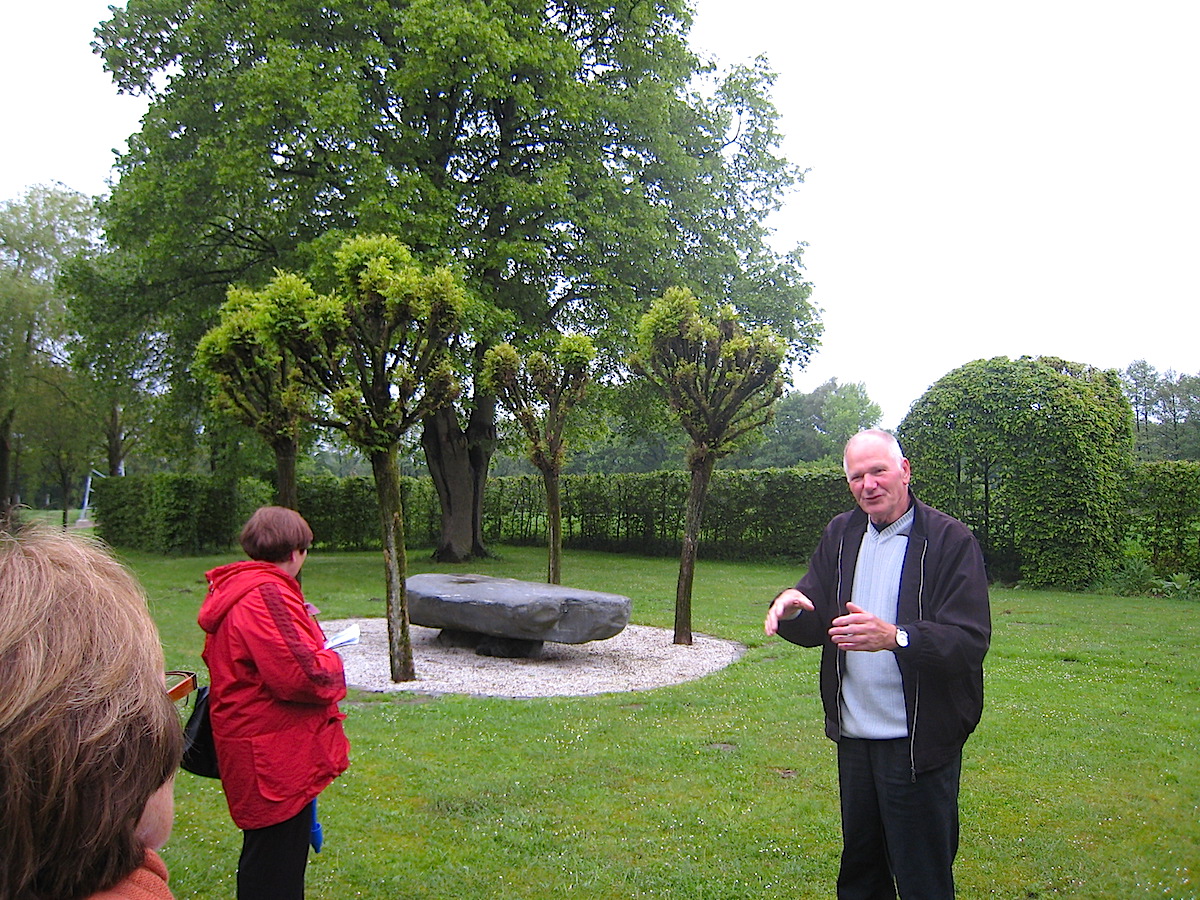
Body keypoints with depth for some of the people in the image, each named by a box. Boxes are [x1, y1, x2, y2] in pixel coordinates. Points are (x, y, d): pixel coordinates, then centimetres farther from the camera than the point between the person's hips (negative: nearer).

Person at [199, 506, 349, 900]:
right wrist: (331, 661, -8)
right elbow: (301, 676, -27)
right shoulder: (267, 595, -23)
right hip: (276, 760, -10)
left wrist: (303, 626, 13)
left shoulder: (236, 590, 10)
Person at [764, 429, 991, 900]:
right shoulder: (840, 534, 7)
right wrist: (792, 608, -18)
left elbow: (971, 640, -20)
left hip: (919, 742, -5)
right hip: (853, 736, 6)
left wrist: (894, 637, -36)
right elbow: (815, 626, 5)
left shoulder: (950, 540, -11)